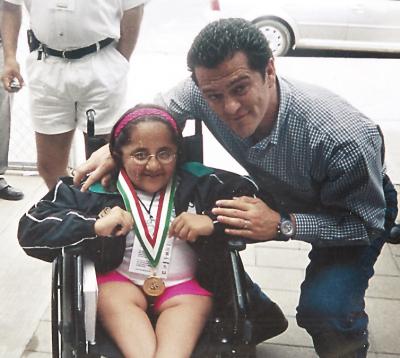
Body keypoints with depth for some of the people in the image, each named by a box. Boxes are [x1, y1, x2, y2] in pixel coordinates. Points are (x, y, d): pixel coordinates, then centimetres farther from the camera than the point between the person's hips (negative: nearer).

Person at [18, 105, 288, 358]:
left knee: (192, 305, -29)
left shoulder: (199, 182, 0)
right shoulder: (97, 188, -3)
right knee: (116, 300, -30)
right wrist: (95, 225, -23)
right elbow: (31, 228, -8)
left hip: (184, 282, 0)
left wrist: (212, 222, -19)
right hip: (119, 279, 0)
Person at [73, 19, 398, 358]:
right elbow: (159, 109, -5)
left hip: (363, 207, -5)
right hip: (279, 195, 5)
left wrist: (283, 225, -40)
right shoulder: (205, 91, -26)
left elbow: (367, 222, -28)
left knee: (324, 307, -28)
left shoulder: (345, 138, -40)